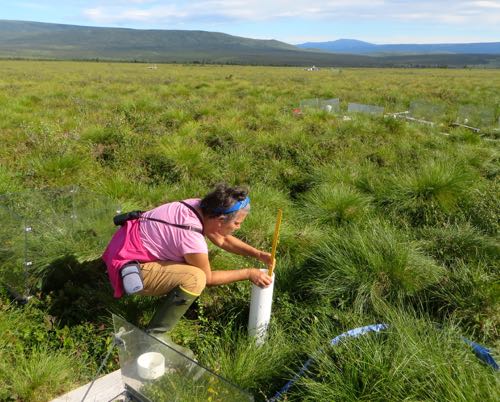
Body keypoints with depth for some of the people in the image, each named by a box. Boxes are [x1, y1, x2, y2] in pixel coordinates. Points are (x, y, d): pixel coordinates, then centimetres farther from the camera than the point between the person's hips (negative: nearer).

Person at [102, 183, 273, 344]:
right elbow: (208, 278, -11)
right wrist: (248, 273, -6)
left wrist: (258, 254, 1)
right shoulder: (192, 238, -30)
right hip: (130, 269, -9)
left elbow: (222, 240, 9)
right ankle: (155, 335, -11)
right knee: (196, 278, -26)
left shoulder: (201, 207, -8)